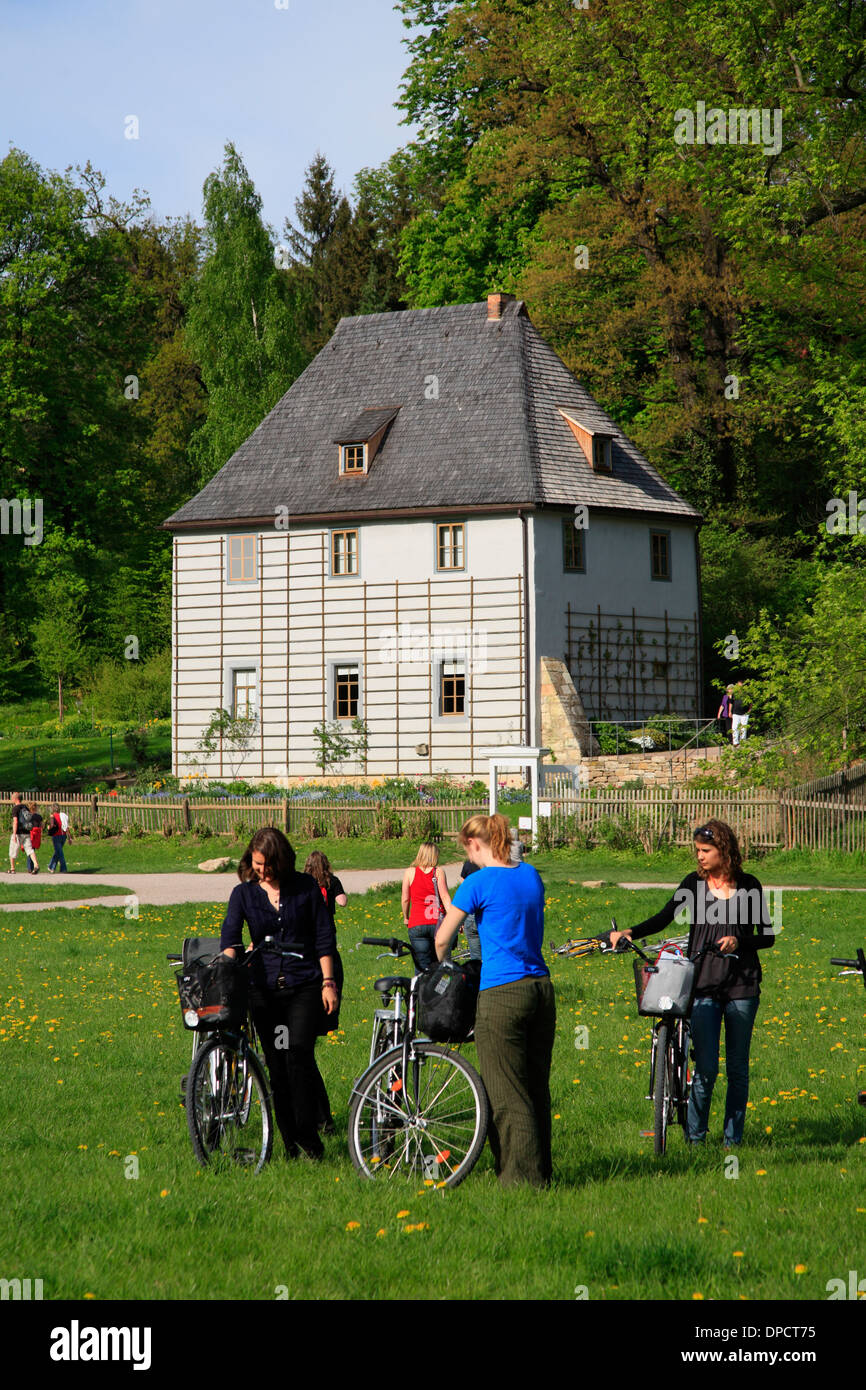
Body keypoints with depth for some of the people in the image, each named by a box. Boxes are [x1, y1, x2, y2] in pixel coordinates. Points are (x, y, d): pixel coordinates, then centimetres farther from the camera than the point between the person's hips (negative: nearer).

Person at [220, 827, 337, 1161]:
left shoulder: (305, 887, 2)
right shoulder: (243, 894, 4)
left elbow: (324, 936, 5)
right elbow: (230, 936, -8)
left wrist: (328, 982, -1)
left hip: (304, 986, -2)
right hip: (265, 989, 2)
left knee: (299, 1055, -16)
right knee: (276, 1065, 3)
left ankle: (308, 1136, -9)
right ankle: (290, 1143, 10)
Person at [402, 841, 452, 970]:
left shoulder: (410, 872, 4)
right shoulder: (439, 872, 1)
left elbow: (405, 899, 7)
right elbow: (445, 896, -7)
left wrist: (406, 918, 23)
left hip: (416, 925, 0)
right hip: (437, 923, 0)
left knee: (423, 969, -3)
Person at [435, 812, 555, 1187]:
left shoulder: (479, 882, -9)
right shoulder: (531, 875, 10)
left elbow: (442, 938, -3)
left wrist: (443, 968, 17)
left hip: (501, 994, -7)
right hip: (541, 988, 7)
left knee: (507, 1096, 0)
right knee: (537, 1088, 14)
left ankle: (522, 1178, 0)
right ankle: (541, 1172, 20)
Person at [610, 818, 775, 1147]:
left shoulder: (748, 885, 4)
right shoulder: (694, 883, 6)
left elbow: (767, 936, 4)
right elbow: (664, 918, 5)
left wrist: (739, 940, -14)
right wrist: (630, 933, -11)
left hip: (742, 985, 0)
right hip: (703, 984, 0)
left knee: (737, 1068, 5)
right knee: (705, 1068, -7)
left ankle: (733, 1139, 16)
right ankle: (694, 1138, 3)